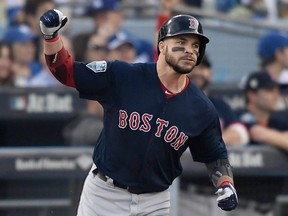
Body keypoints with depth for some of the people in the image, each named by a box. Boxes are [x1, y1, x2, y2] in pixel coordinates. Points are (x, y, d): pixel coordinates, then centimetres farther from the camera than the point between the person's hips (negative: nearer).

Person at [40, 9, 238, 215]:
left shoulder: (202, 109, -5)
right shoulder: (121, 76, -12)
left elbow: (215, 155, 8)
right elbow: (65, 71, -8)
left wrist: (226, 186, -11)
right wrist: (51, 35, -25)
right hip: (104, 195, -2)